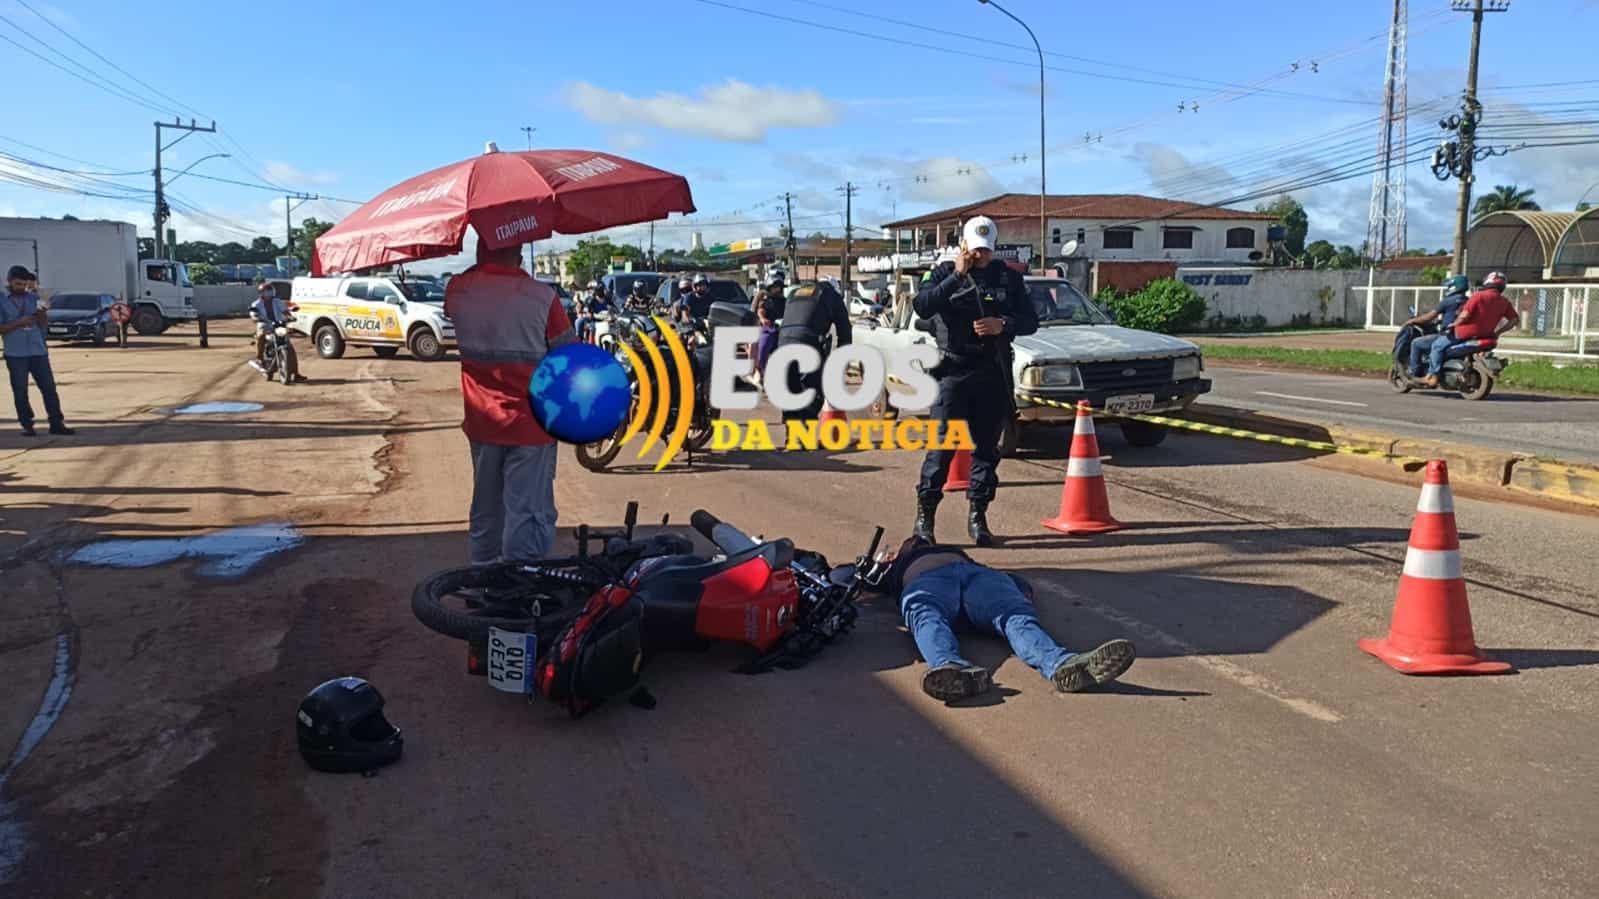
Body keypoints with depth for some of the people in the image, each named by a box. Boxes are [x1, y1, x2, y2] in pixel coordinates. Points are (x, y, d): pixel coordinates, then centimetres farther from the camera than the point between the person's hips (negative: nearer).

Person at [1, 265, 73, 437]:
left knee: (49, 387, 1)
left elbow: (44, 325, 8)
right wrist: (19, 322, -17)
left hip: (38, 350, 2)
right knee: (20, 391, 4)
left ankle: (57, 423, 5)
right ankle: (27, 425, 12)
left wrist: (42, 313, -12)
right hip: (15, 354, -2)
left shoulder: (33, 298, 8)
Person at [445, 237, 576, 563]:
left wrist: (483, 264, 16)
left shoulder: (457, 291, -3)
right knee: (526, 517, 0)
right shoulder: (541, 297, -15)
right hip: (530, 425, -5)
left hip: (481, 424, 5)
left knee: (486, 513, 20)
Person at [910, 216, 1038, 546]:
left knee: (987, 446, 6)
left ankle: (978, 516, 16)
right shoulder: (944, 272, 3)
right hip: (952, 372, -3)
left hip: (993, 374, 3)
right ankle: (925, 514, 0)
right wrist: (957, 276, -18)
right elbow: (922, 307, -14)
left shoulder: (1009, 277, 9)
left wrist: (1003, 325, -13)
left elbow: (1031, 321, 7)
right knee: (942, 444, -7)